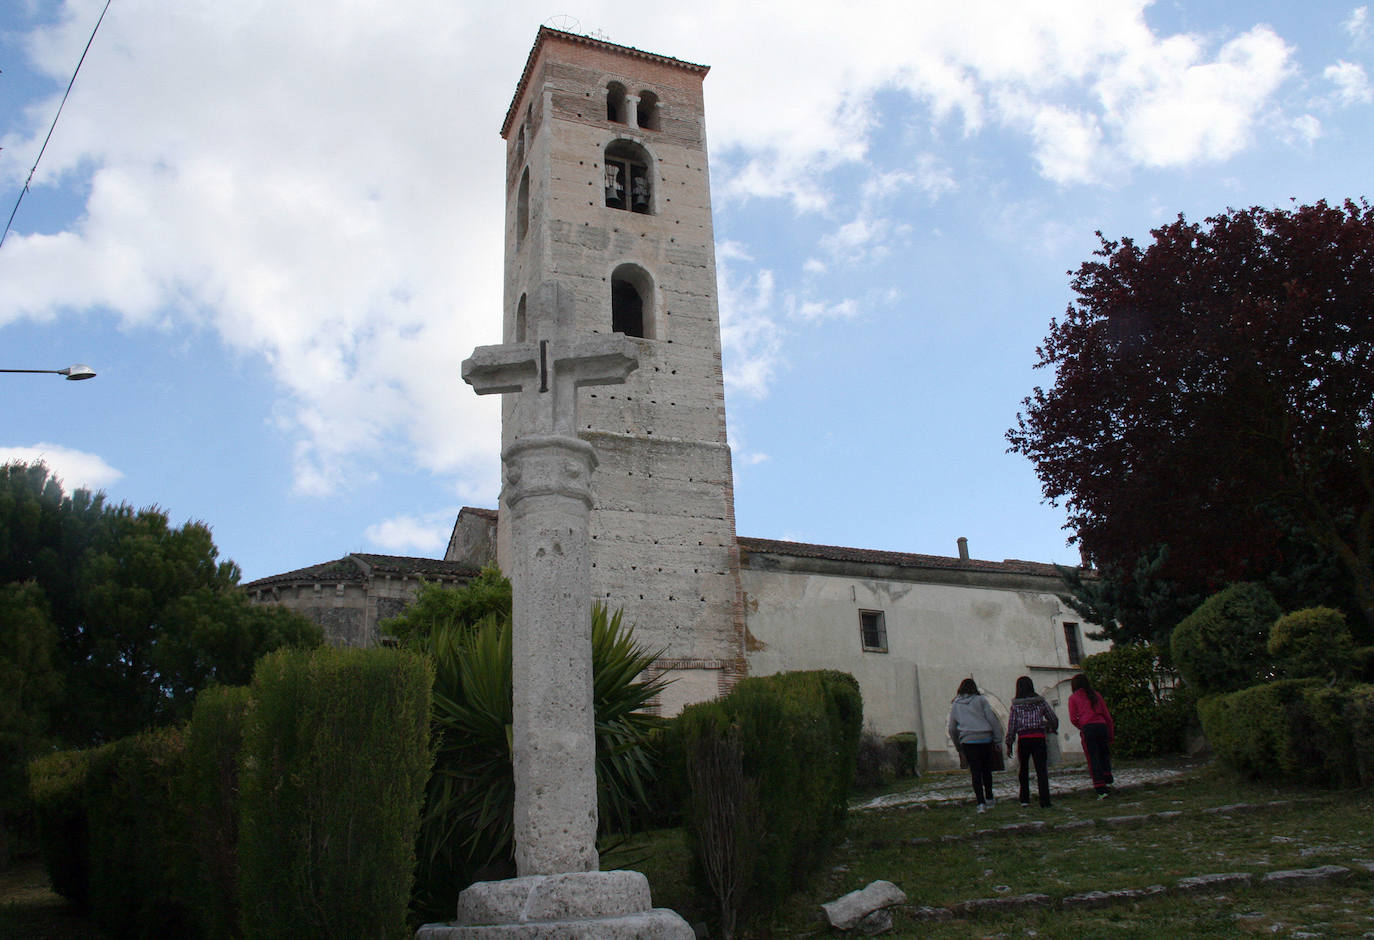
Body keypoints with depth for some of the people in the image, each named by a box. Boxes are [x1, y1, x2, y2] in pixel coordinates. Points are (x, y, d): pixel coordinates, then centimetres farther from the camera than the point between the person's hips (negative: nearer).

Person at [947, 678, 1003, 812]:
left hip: (968, 741, 0)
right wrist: (997, 739, 4)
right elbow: (992, 719, 1)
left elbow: (952, 728, 15)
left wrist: (958, 746, 25)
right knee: (986, 770, 15)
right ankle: (989, 799, 22)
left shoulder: (955, 705, 13)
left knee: (975, 772, -1)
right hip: (985, 738, 0)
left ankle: (981, 803, -11)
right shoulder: (981, 700, 7)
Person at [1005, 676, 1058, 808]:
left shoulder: (1015, 705, 2)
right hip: (1039, 738, 0)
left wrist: (1009, 745, 6)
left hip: (1023, 739, 0)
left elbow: (1011, 726, 0)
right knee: (1041, 769, 0)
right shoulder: (1040, 702, 5)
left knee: (1023, 769, 14)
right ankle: (1044, 800, -10)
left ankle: (1025, 799, 11)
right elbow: (1054, 719, 10)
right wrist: (1052, 729, 32)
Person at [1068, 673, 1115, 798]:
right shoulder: (1095, 695, 17)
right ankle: (1108, 780, 7)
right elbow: (1107, 715, 15)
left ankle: (1101, 790, -4)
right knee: (1104, 754, 21)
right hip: (1102, 726, 3)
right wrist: (1111, 733, 19)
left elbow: (1073, 718, 0)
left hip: (1087, 728, -3)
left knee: (1093, 759, 0)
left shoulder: (1073, 698, 9)